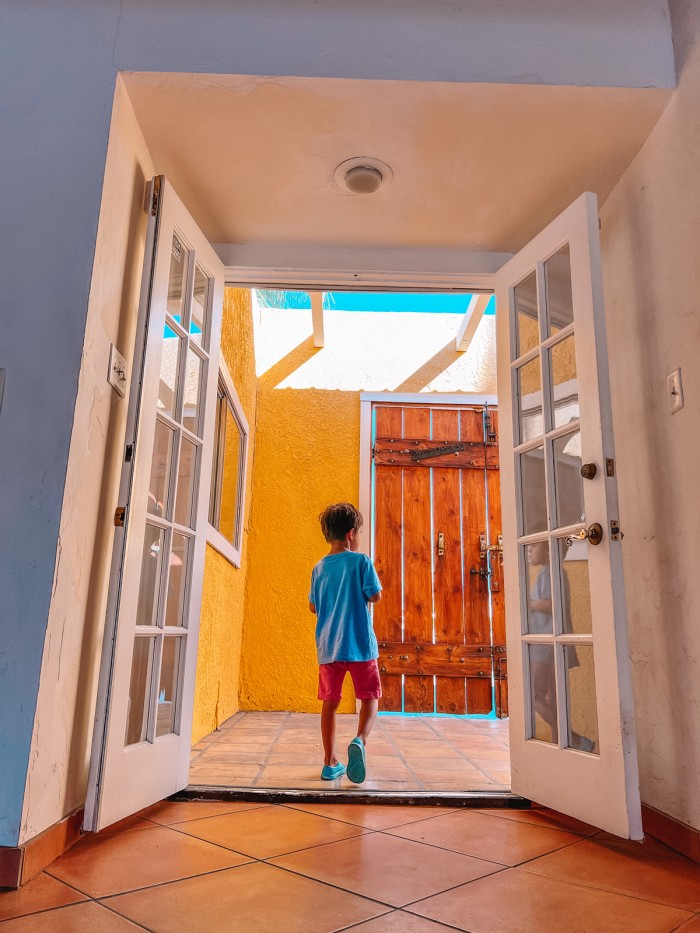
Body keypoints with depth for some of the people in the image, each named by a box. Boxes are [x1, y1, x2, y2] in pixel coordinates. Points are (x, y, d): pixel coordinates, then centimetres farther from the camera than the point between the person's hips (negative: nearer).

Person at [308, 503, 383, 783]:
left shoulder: (319, 567, 7)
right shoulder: (361, 561, -7)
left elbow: (313, 606, 13)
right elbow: (375, 595, -8)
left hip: (327, 646, 4)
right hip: (360, 644, -4)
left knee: (330, 702, 12)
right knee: (370, 698, 8)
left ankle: (331, 762, 17)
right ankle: (360, 740, -18)